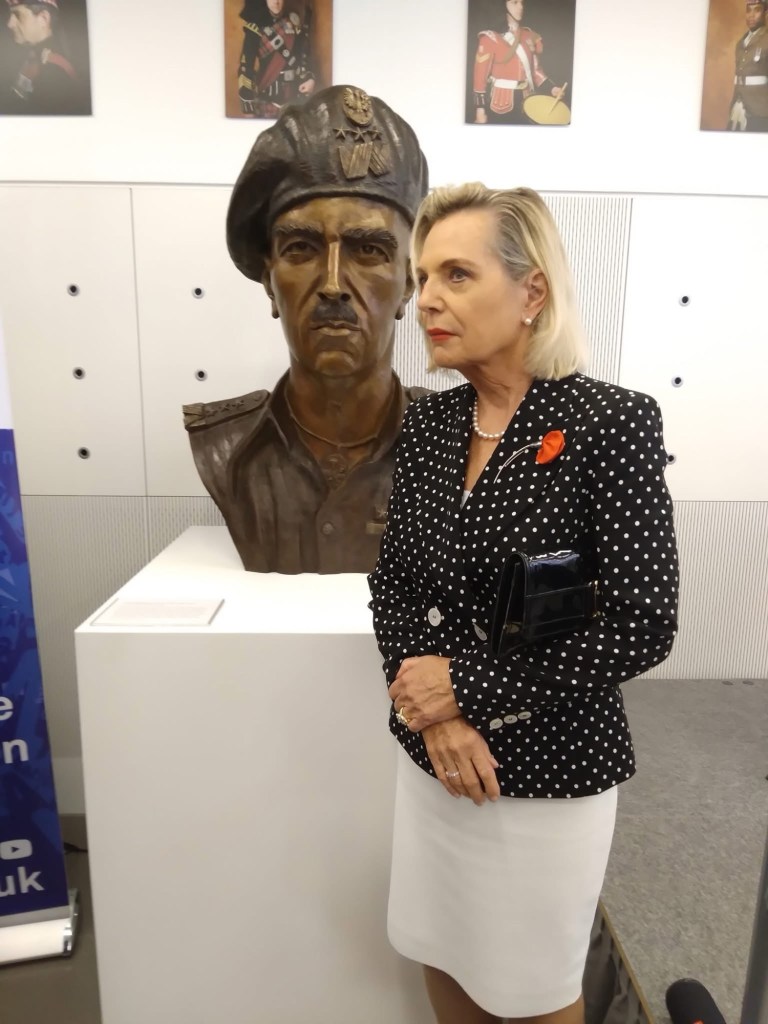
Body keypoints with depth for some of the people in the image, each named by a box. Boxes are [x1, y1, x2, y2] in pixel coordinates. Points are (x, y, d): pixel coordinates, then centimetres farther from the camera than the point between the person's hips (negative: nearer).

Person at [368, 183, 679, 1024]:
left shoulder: (612, 423, -17)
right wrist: (436, 714, -13)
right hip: (433, 754, 5)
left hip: (550, 767, -4)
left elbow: (642, 627, -19)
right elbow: (391, 582, 1)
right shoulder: (426, 423, -1)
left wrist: (466, 684, -18)